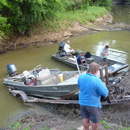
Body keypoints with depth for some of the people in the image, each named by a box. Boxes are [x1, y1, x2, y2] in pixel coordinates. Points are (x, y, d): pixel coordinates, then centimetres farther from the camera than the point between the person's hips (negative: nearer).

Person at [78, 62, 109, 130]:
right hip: (93, 104, -5)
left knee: (86, 118, 26)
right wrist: (103, 86, 0)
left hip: (82, 102, 6)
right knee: (96, 120, 20)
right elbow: (105, 93, -19)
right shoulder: (97, 81, -28)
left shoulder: (81, 76, -12)